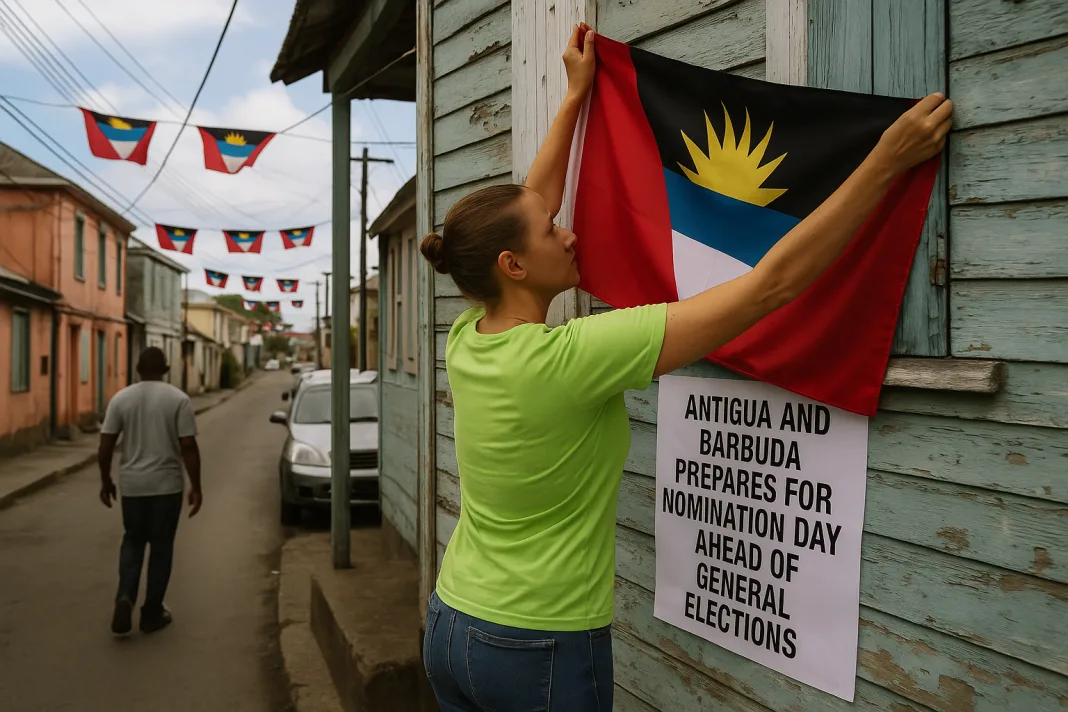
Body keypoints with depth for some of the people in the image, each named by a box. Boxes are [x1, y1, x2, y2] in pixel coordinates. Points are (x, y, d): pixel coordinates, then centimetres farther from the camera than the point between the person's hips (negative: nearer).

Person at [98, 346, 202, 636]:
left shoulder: (120, 398, 0)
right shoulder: (178, 399, -8)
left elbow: (106, 445, 0)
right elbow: (188, 446, -12)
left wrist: (105, 480, 12)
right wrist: (196, 487, -6)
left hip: (132, 484, 2)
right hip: (167, 485, -2)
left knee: (133, 541, 19)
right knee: (161, 546, 9)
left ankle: (125, 599, 0)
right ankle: (152, 613, 15)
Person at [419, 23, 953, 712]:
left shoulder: (467, 341, -6)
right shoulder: (566, 358, -27)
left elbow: (527, 207, 9)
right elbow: (769, 285, -26)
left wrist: (574, 96, 17)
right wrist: (887, 162, -17)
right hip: (545, 653, -7)